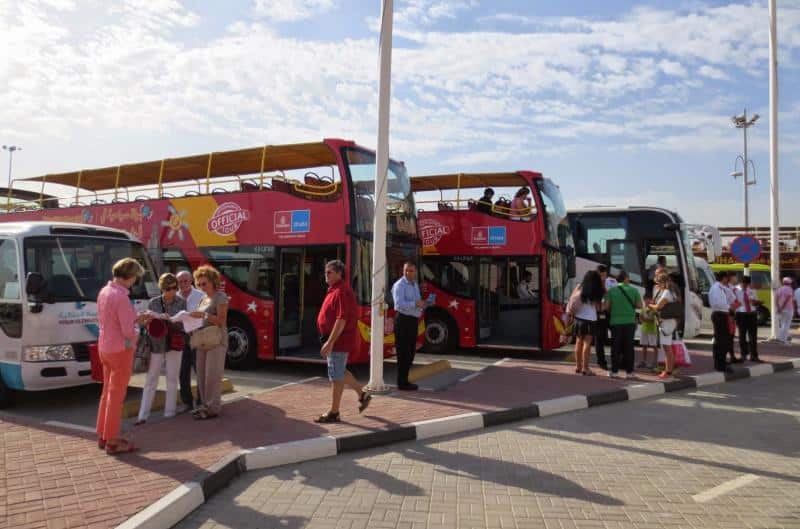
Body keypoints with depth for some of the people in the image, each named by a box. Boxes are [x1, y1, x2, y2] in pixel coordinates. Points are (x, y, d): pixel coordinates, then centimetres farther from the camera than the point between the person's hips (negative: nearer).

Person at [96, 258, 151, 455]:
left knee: (107, 392, 19)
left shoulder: (104, 291, 5)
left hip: (104, 348, 9)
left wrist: (135, 318, 10)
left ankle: (103, 435, 29)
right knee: (116, 396, 2)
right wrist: (138, 323, -3)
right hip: (120, 350, -9)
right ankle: (112, 441, 11)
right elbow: (127, 331, -22)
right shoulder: (121, 297, -23)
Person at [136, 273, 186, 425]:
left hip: (174, 345, -1)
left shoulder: (181, 303, -2)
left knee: (172, 380, 6)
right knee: (151, 380, 1)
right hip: (156, 345, 1)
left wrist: (168, 318, -22)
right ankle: (143, 415, 4)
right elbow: (148, 322, 5)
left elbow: (182, 325, -4)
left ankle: (169, 414, 15)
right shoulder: (154, 302, 2)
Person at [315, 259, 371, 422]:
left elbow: (341, 320, -26)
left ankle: (333, 413, 10)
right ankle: (362, 394, 33)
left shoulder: (341, 292, -19)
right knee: (340, 372, 20)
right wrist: (329, 341, 22)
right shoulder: (334, 290, 13)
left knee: (336, 376, -1)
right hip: (336, 340, 10)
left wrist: (330, 342, -27)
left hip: (339, 341, -10)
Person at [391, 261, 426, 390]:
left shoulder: (415, 284, 16)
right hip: (403, 320, -9)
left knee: (410, 352, 15)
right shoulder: (399, 285, -12)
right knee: (403, 353, -4)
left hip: (413, 320, 9)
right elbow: (399, 304, -24)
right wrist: (415, 304, -29)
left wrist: (421, 305, 4)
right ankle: (402, 383, 4)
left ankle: (405, 380, 26)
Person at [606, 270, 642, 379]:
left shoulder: (611, 290, -2)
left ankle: (614, 371, 7)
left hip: (615, 322, 0)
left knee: (615, 347, 6)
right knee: (628, 347, 6)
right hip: (629, 322, 0)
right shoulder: (634, 290, -2)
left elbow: (607, 306, -4)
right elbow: (639, 305, -3)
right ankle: (629, 372, 8)